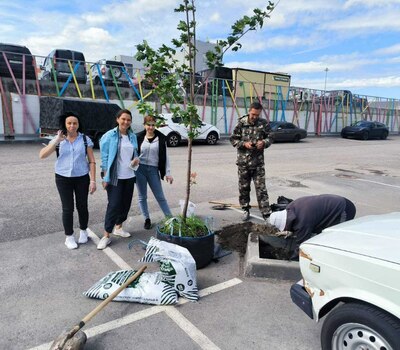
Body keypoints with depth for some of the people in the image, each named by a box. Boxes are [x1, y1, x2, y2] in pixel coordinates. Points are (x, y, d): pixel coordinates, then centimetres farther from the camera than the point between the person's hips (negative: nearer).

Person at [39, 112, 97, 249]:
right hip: (63, 179, 0)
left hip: (82, 178, 0)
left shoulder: (85, 140, -3)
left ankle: (83, 231, 32)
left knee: (82, 206, 10)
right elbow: (42, 155, -11)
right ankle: (69, 237, 21)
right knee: (67, 208, 5)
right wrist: (57, 140, -20)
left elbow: (91, 161, -2)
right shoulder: (58, 140, -1)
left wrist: (93, 181, -7)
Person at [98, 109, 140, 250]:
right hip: (114, 176, -5)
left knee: (126, 203, 12)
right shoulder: (110, 136, -8)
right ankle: (106, 235, 6)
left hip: (129, 176, 6)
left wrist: (136, 159, -5)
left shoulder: (132, 136, 7)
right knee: (114, 205, -6)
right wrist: (105, 177, -12)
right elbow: (104, 157, -8)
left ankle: (118, 227, 31)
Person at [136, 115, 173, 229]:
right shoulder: (139, 137, 0)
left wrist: (168, 173, -3)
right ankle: (147, 219, 23)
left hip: (153, 170, -1)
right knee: (142, 196, 9)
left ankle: (170, 218, 13)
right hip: (140, 169, 1)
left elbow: (165, 156, 1)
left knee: (160, 196, 3)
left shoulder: (161, 138, 0)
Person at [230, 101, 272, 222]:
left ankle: (266, 213, 6)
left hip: (258, 162, 0)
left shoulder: (264, 124, 0)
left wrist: (264, 142, -13)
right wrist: (244, 144, -16)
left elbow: (270, 139, 9)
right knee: (243, 187, 11)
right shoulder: (241, 123, -3)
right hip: (243, 161, 1)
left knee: (261, 188, 0)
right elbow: (233, 139, 0)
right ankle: (245, 209, 28)